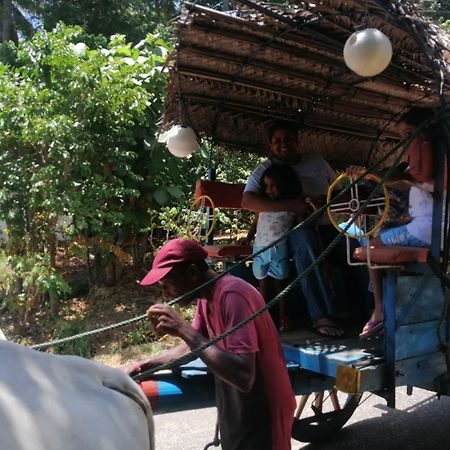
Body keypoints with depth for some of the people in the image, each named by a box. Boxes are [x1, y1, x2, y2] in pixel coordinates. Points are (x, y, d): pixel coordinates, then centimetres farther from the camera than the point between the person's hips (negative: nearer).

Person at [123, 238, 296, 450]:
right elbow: (193, 346, 15)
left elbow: (244, 377, -35)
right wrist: (144, 365, 2)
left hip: (262, 416, -8)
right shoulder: (206, 296, 2)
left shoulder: (233, 295, -27)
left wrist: (183, 329, -32)